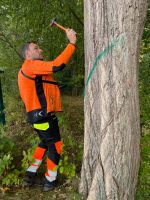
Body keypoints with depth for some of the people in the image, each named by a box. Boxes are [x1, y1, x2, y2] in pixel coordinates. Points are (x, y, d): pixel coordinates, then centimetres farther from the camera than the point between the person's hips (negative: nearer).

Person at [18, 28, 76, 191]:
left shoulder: (27, 70, 18)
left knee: (45, 143, 23)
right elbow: (57, 65, -26)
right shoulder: (31, 65, -13)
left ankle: (31, 174, 26)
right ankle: (50, 180, 14)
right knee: (55, 146, 3)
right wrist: (72, 43, -21)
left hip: (38, 114, 10)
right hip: (43, 115, -10)